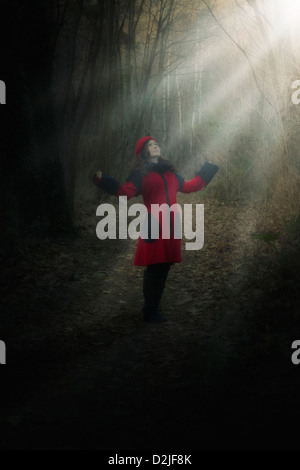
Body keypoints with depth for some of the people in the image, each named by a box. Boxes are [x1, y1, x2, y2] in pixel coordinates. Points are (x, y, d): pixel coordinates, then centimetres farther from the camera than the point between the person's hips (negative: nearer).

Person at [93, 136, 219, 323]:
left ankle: (154, 308, 18)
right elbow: (125, 191, -11)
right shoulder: (140, 173, 2)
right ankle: (150, 311, 4)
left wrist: (207, 171, 38)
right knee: (153, 268, -6)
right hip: (153, 225, -6)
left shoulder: (170, 171, 20)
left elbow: (188, 186, 30)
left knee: (164, 267, 7)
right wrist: (104, 180, -24)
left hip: (170, 226, 6)